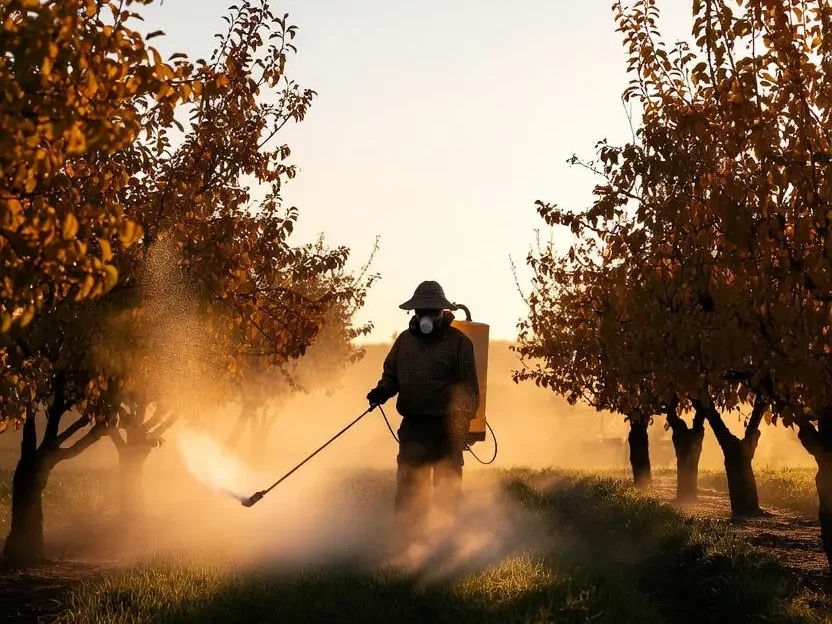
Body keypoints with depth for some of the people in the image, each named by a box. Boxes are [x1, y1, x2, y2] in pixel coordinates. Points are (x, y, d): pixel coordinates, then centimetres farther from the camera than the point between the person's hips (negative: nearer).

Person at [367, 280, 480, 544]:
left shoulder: (458, 342, -3)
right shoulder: (405, 340, 12)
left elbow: (469, 389, -5)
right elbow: (391, 375, 18)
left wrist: (462, 424, -12)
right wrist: (382, 391, -4)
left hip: (445, 428, -4)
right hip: (412, 426, 4)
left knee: (446, 488, 3)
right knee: (407, 489, 6)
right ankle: (407, 540, 13)